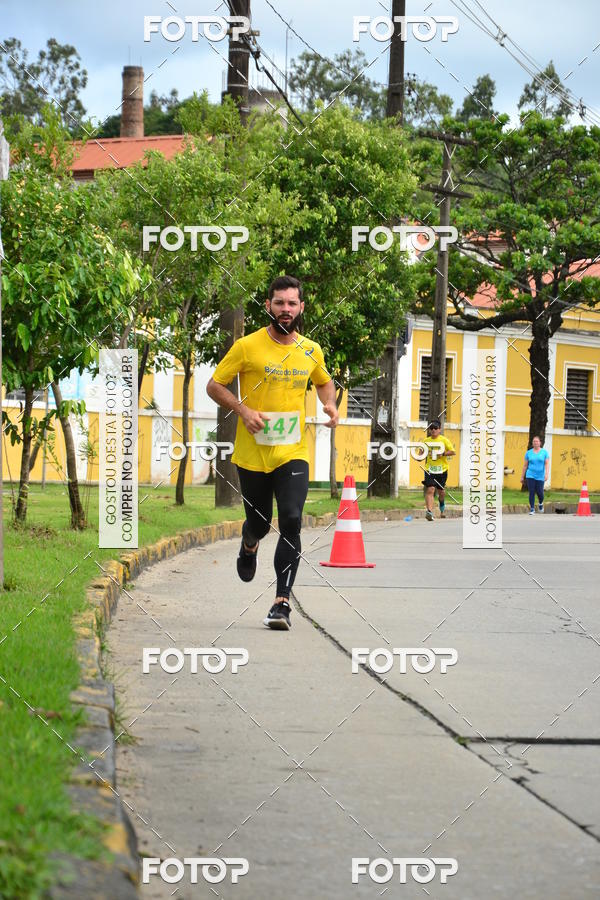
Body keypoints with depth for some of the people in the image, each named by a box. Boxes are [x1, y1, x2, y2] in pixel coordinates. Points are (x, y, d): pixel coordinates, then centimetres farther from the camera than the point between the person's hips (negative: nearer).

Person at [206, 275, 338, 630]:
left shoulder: (312, 351, 4)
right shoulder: (247, 346, -6)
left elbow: (324, 381, 25)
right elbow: (214, 385, -1)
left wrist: (331, 404, 4)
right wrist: (243, 410, -16)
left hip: (293, 453, 1)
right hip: (252, 454, -1)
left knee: (291, 522, -15)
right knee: (260, 523, 11)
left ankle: (283, 602, -12)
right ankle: (250, 544, 51)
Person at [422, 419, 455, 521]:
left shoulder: (444, 440, -2)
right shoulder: (426, 441, 5)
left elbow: (453, 452, -4)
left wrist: (443, 453, -19)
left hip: (442, 469, 0)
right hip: (429, 469, 0)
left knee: (440, 490, 14)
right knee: (430, 489, -17)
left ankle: (442, 507, 46)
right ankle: (429, 512, -25)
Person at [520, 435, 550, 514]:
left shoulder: (544, 452, 3)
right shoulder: (529, 453, 7)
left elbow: (547, 464, -3)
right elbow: (525, 465, 11)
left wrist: (546, 474, -18)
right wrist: (522, 477, 11)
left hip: (540, 476, -1)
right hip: (530, 476, 1)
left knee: (539, 492, -1)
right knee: (531, 493, -6)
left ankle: (540, 503, 31)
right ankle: (532, 509, 1)